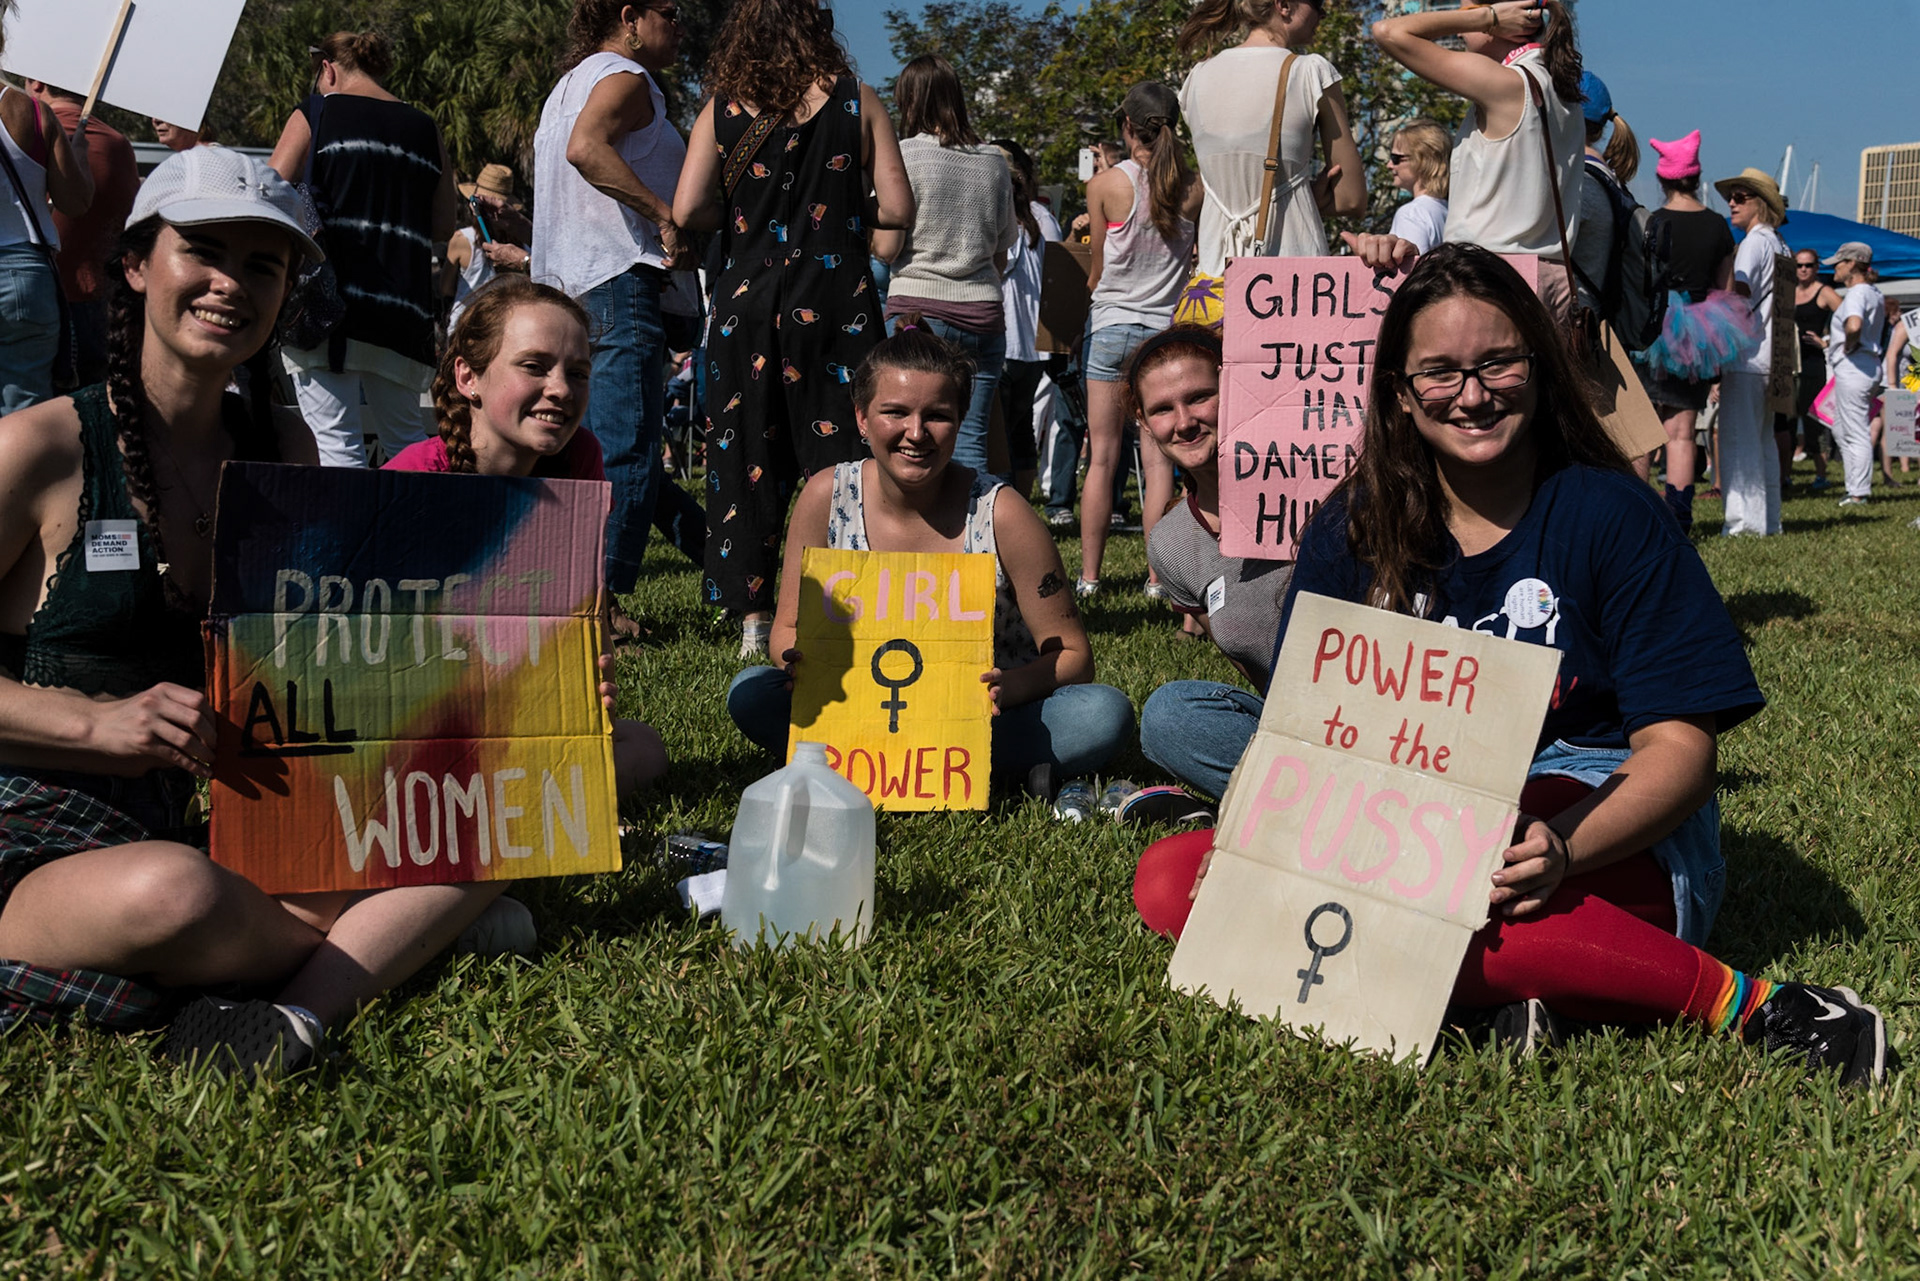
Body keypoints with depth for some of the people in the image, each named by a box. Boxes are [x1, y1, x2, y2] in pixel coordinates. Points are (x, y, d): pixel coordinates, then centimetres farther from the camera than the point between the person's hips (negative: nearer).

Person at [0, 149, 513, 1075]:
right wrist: (98, 722, -18)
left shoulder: (282, 449, 10)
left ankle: (297, 1015, -31)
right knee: (170, 893, -40)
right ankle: (400, 932, -10)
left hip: (204, 837, 6)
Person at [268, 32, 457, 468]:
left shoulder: (315, 115, 3)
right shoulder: (425, 129, 13)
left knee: (337, 444, -6)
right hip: (402, 310, 4)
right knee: (406, 440, 15)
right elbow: (443, 227, 14)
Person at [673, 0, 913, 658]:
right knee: (837, 453, 4)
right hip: (835, 301, -1)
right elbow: (898, 209, -2)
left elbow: (687, 210, -4)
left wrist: (744, 214, 14)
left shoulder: (722, 109, 3)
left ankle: (753, 615, 10)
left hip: (747, 300, 1)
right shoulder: (856, 101, 1)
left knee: (746, 454, 8)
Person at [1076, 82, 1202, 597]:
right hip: (1169, 326, 1)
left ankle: (1089, 576, 9)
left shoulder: (1105, 185, -6)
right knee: (1158, 458, 4)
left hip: (1112, 325, -1)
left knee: (1102, 457, 5)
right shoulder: (1195, 187, -2)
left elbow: (1097, 269, 4)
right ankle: (1159, 577, 4)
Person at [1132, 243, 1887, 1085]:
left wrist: (1560, 848, -29)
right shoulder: (1351, 532, 7)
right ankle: (1515, 981, -24)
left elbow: (1679, 746, -8)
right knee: (1167, 883, -18)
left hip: (1608, 835, -5)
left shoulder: (1610, 515, -3)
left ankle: (1739, 1003, -21)